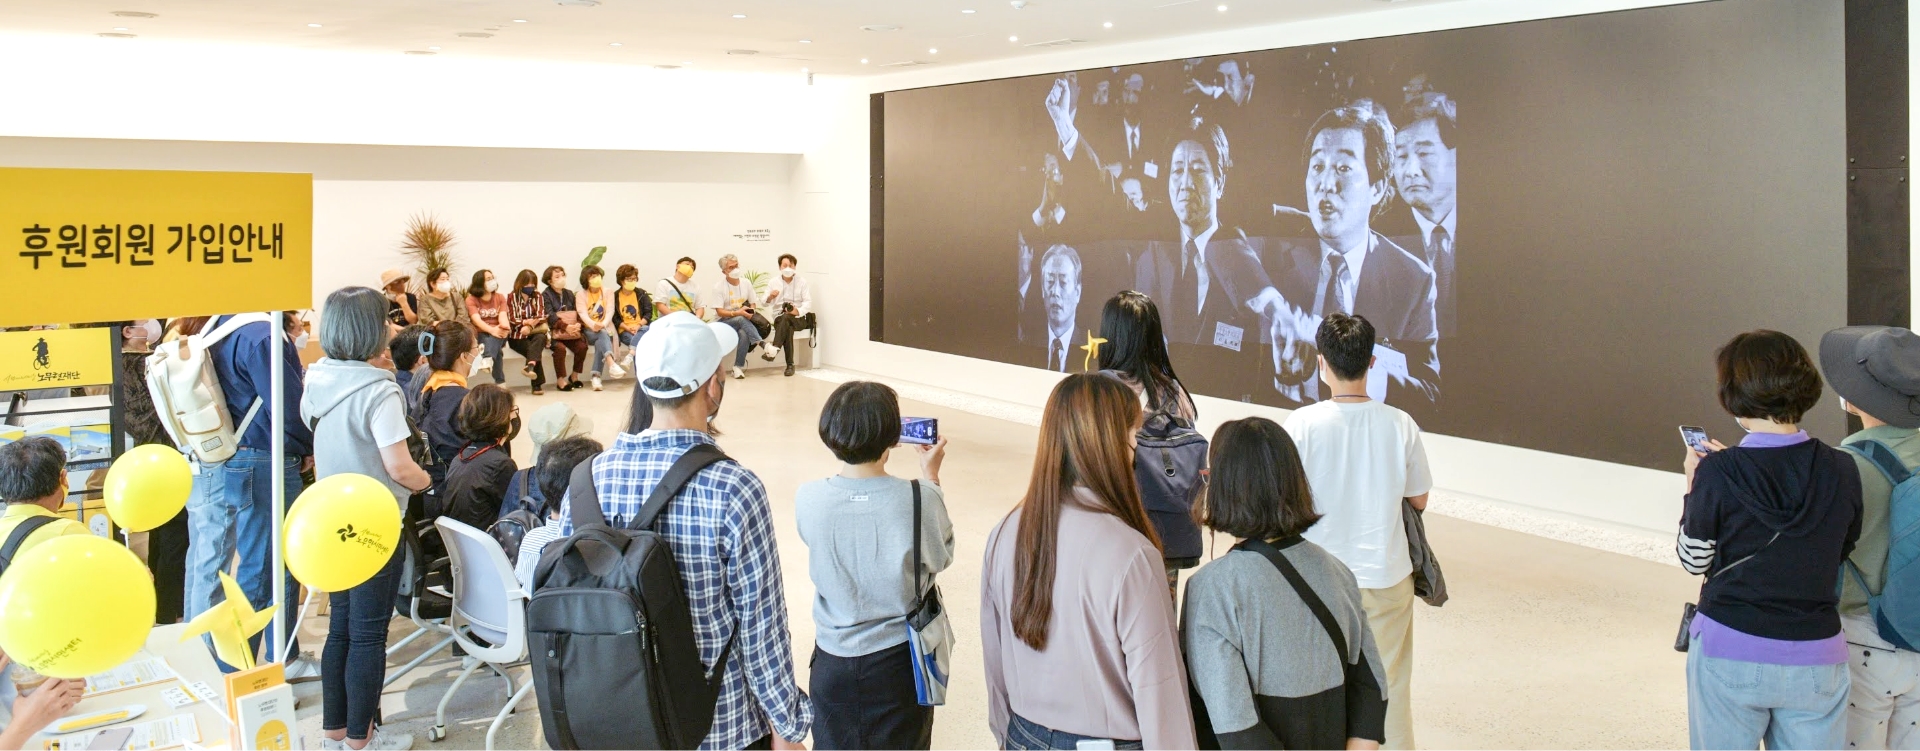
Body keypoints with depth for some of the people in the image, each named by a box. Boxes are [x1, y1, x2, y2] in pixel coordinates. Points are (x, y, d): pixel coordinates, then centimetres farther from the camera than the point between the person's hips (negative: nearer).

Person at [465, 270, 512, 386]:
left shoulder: (500, 297, 13)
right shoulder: (471, 300, 2)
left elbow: (503, 315, -6)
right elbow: (476, 319, -16)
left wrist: (505, 327, -31)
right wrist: (492, 330, -36)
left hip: (497, 333, 1)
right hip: (480, 334, -1)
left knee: (493, 339, -36)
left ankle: (488, 360, -63)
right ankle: (500, 381, -45)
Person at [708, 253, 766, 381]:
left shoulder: (746, 283, 7)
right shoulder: (718, 287, -6)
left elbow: (752, 304, 13)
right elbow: (720, 312, -12)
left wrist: (750, 311, -11)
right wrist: (737, 313, -28)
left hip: (743, 320, 3)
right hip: (725, 321, -3)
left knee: (744, 334, -34)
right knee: (741, 319, -37)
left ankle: (738, 367, -26)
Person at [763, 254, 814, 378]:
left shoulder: (802, 282, 8)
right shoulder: (774, 283, 12)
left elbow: (808, 302, -3)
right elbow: (765, 303, 6)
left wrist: (798, 311, -24)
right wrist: (770, 297, -19)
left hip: (798, 319, -1)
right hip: (779, 318, 1)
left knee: (786, 317, -36)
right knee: (788, 328, -34)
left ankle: (774, 350, -47)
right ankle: (790, 365, -38)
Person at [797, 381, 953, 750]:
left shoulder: (808, 500, -16)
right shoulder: (920, 500, -22)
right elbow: (941, 556, -3)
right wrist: (931, 477, 6)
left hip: (833, 662, 1)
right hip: (898, 662, -1)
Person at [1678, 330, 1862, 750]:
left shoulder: (1719, 473, -13)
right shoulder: (1842, 472, -3)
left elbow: (1694, 561, -4)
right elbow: (1839, 552, 12)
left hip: (1729, 653, -3)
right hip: (1816, 659, 3)